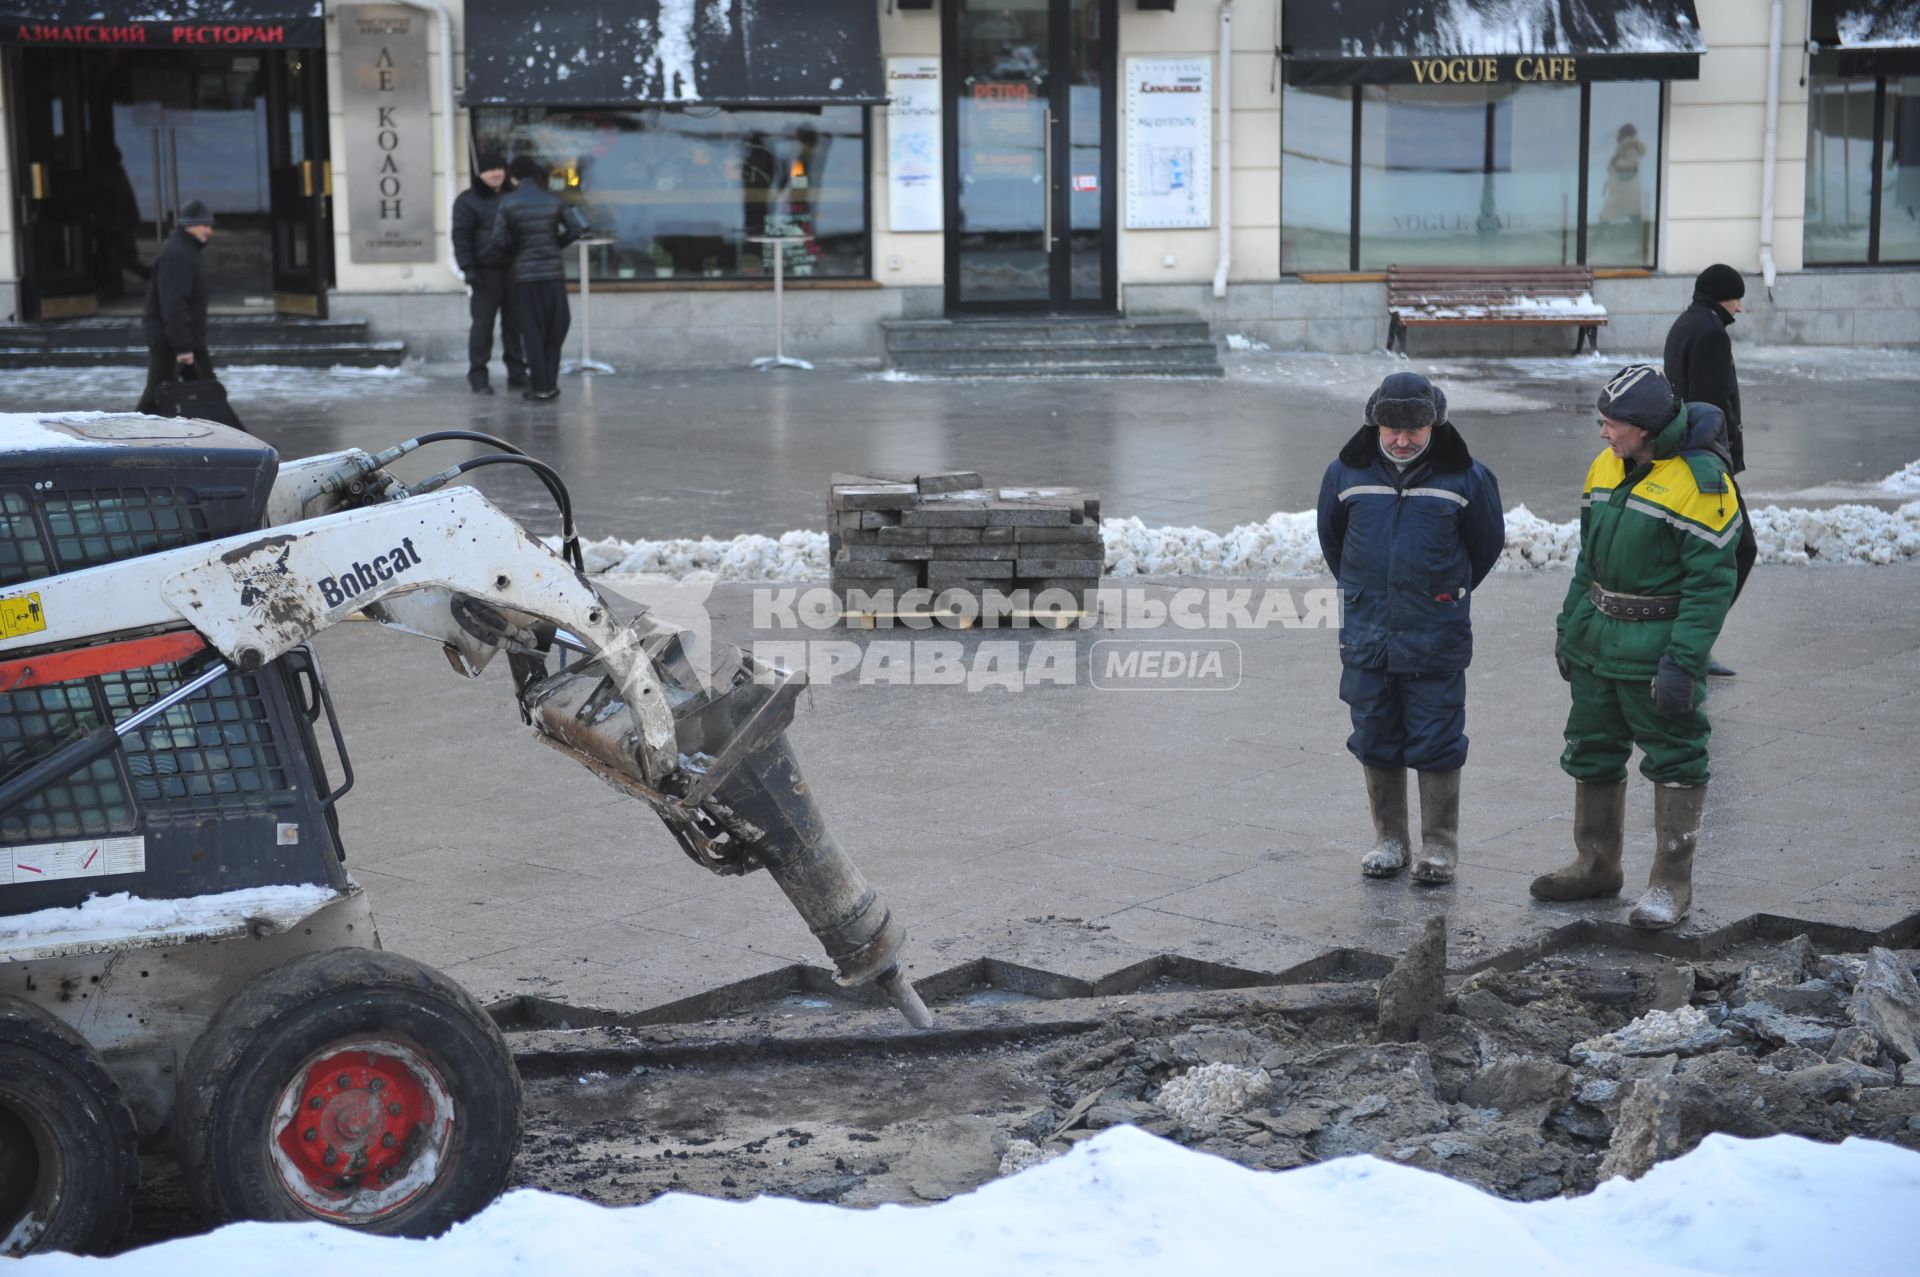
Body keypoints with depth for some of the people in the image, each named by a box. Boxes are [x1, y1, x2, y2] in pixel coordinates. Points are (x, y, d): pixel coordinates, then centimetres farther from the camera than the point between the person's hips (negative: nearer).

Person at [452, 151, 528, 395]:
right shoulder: (468, 200, -1)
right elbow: (461, 237, -7)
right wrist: (468, 268, -16)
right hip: (486, 272, -5)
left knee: (515, 325, 7)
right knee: (483, 325, -4)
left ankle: (517, 374, 13)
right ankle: (478, 377, 1)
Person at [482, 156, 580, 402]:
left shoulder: (508, 203, -6)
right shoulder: (553, 201, 0)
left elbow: (499, 241, -9)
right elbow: (572, 232, 2)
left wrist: (485, 258, 10)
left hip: (524, 274, -1)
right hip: (553, 271, 1)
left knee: (532, 332, 6)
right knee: (554, 329, 10)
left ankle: (539, 386, 4)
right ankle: (550, 383, 9)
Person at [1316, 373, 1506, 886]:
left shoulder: (1464, 477, -6)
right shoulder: (1347, 473, 0)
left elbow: (1487, 542, 10)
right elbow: (1331, 536, 19)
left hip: (1436, 640, -3)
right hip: (1366, 637, 3)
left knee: (1436, 744, 1)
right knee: (1376, 742, 10)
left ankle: (1440, 846, 12)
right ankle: (1389, 840, 23)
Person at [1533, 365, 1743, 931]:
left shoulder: (1700, 479, -17)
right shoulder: (1606, 465, 7)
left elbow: (1711, 581, -18)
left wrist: (1682, 662, -22)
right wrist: (1570, 623, 16)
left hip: (1657, 646, -8)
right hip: (1597, 640, 8)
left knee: (1674, 761, 1)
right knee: (1592, 754, 15)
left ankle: (1672, 882, 11)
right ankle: (1597, 865, 29)